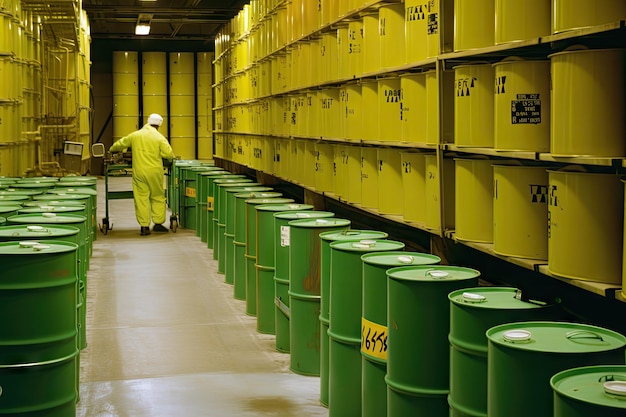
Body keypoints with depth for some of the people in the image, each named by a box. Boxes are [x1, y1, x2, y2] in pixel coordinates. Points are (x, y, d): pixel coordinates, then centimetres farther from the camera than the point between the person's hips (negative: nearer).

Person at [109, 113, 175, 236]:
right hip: (155, 172, -2)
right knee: (158, 197, 12)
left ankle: (144, 226, 3)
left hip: (139, 172, 2)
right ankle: (158, 223, 11)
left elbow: (120, 144, 17)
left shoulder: (135, 135, 5)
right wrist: (171, 157, 14)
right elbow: (169, 154, -10)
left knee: (141, 199, 4)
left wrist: (112, 149, 37)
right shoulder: (159, 137, -4)